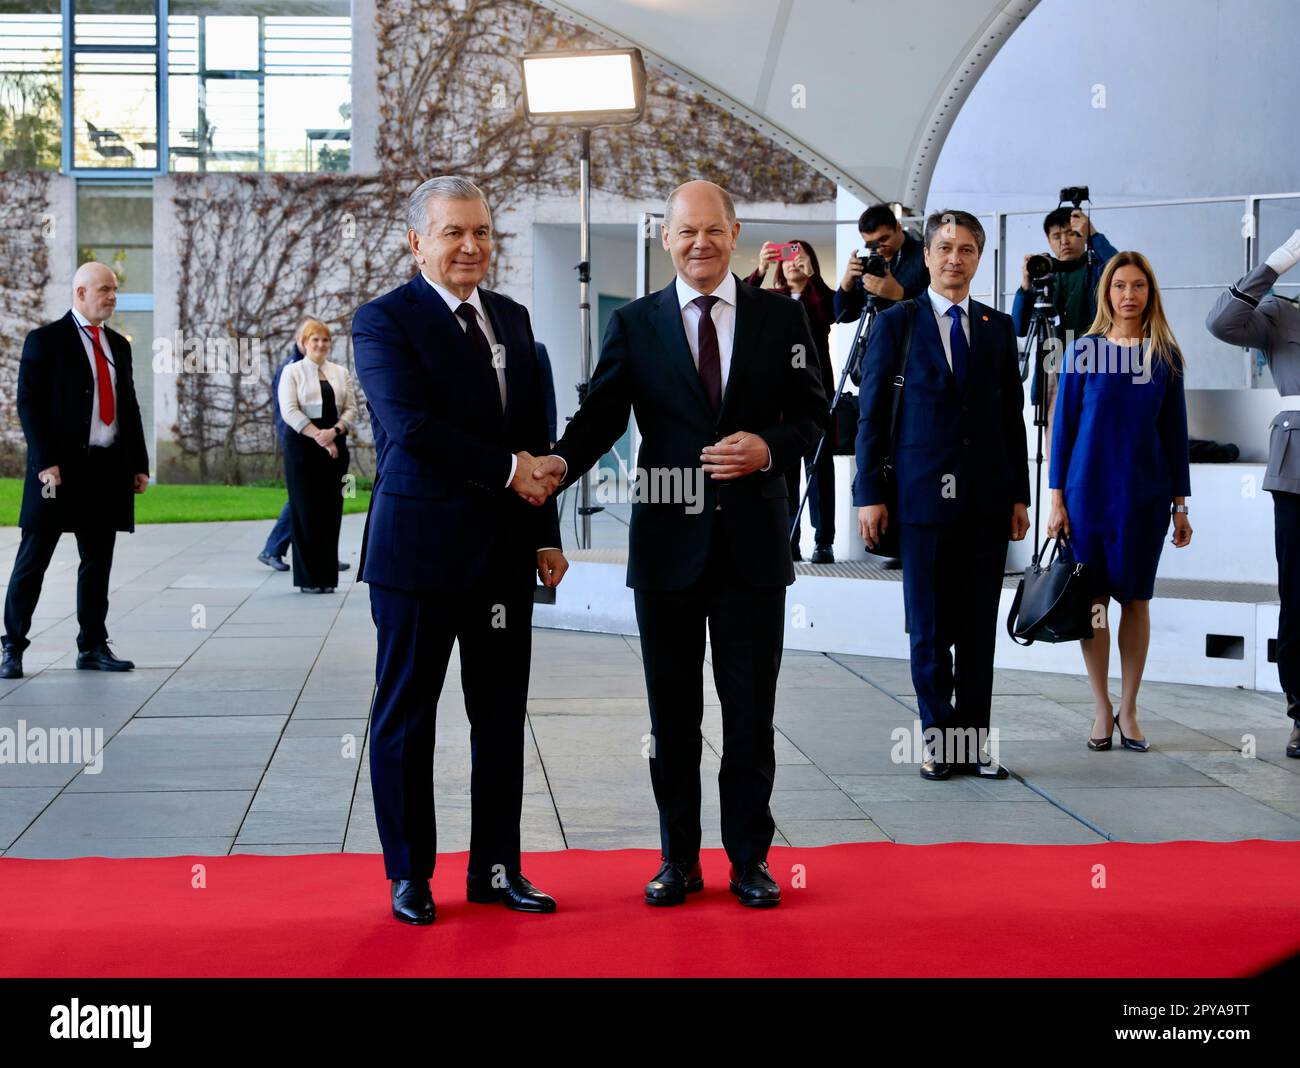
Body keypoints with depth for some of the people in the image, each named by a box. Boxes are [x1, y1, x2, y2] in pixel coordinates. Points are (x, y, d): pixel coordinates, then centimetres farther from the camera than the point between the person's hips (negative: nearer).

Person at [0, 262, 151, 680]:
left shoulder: (118, 344, 15)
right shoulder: (45, 340, -3)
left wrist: (138, 464, 11)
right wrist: (45, 463, -17)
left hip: (108, 468, 6)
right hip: (61, 468, -6)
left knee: (98, 562, 9)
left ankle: (93, 647, 17)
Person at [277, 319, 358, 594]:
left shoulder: (341, 373, 14)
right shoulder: (293, 372, 4)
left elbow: (351, 409, 7)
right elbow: (289, 410, -8)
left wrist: (333, 432, -12)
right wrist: (318, 435, -16)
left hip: (335, 447, 3)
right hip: (302, 447, -3)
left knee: (331, 511, 0)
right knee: (305, 510, -3)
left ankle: (327, 576, 4)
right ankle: (308, 578, 1)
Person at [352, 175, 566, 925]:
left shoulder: (514, 319, 13)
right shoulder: (385, 321, -6)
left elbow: (537, 438, 14)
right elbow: (411, 426, -19)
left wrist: (545, 535, 8)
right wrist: (506, 470, -15)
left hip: (505, 551, 6)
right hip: (420, 549, -5)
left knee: (502, 717, 9)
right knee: (407, 715, 5)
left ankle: (497, 868, 19)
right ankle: (410, 875, 16)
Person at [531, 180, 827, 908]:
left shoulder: (782, 317, 5)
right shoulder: (635, 324, 4)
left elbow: (814, 416, 4)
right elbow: (602, 413, -6)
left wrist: (768, 449, -16)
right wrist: (562, 463, -25)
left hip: (753, 543, 0)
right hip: (668, 541, 0)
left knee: (751, 710, 7)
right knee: (673, 711, 9)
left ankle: (750, 857, 19)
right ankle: (679, 859, 20)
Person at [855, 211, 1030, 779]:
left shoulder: (999, 327, 11)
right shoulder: (896, 324, 1)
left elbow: (1012, 414, 13)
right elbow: (871, 413, 0)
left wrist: (1019, 494, 8)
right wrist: (869, 494, -6)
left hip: (987, 500, 3)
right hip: (923, 497, -3)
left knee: (979, 630, 6)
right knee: (929, 628, 2)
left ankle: (973, 742, 13)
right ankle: (938, 741, 11)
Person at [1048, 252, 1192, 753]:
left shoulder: (1165, 354, 3)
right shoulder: (1083, 351, -1)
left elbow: (1175, 431, 6)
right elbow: (1063, 425, 1)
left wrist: (1181, 504, 5)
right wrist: (1057, 499, -2)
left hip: (1145, 495, 1)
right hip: (1089, 491, -1)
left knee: (1136, 598, 5)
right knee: (1093, 598, 3)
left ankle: (1128, 709, 14)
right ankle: (1102, 708, 13)